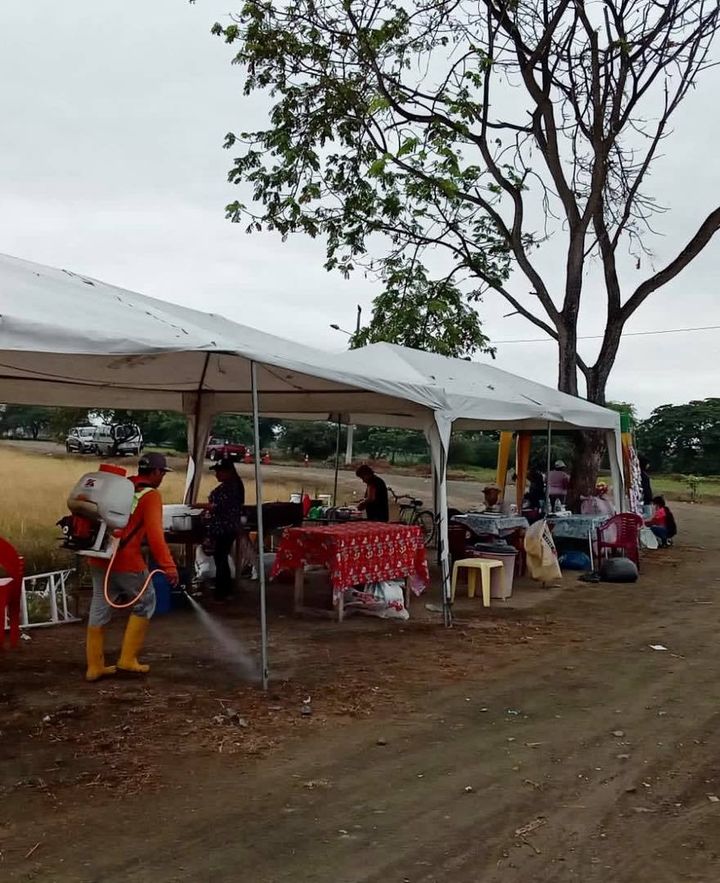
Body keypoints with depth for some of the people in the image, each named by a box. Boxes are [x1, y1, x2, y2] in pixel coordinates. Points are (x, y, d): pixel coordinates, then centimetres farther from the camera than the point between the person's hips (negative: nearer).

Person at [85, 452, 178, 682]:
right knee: (144, 604, 11)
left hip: (99, 558, 7)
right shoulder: (151, 495, -8)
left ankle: (95, 666, 19)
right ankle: (128, 659, 11)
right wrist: (168, 566, -19)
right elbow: (154, 534, -18)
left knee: (100, 608, 12)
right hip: (126, 561, -7)